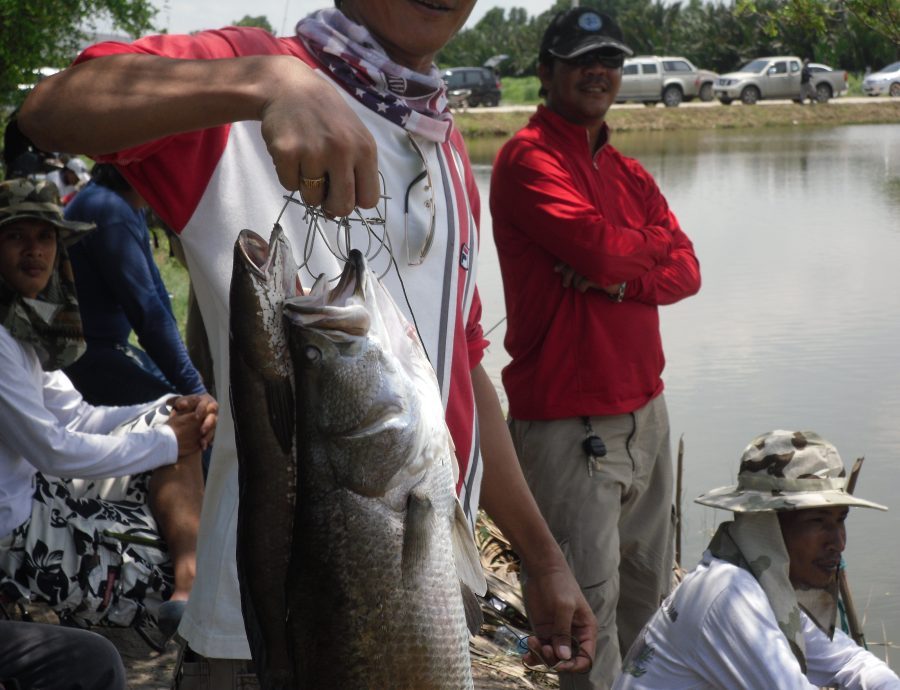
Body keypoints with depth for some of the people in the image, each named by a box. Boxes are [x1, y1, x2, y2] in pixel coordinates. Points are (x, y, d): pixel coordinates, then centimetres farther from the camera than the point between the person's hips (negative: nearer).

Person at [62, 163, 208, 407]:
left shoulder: (129, 206, 7)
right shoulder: (108, 209, -23)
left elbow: (154, 287, 9)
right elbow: (147, 311, -25)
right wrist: (194, 391, -23)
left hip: (107, 345, 10)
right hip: (80, 357, -10)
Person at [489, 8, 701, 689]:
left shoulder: (629, 172, 16)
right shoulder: (530, 158, -8)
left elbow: (686, 271, 6)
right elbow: (599, 247, -22)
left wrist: (620, 280, -14)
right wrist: (655, 241, -2)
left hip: (644, 410, 8)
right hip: (567, 422, -8)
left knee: (651, 592, 16)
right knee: (590, 606, -3)